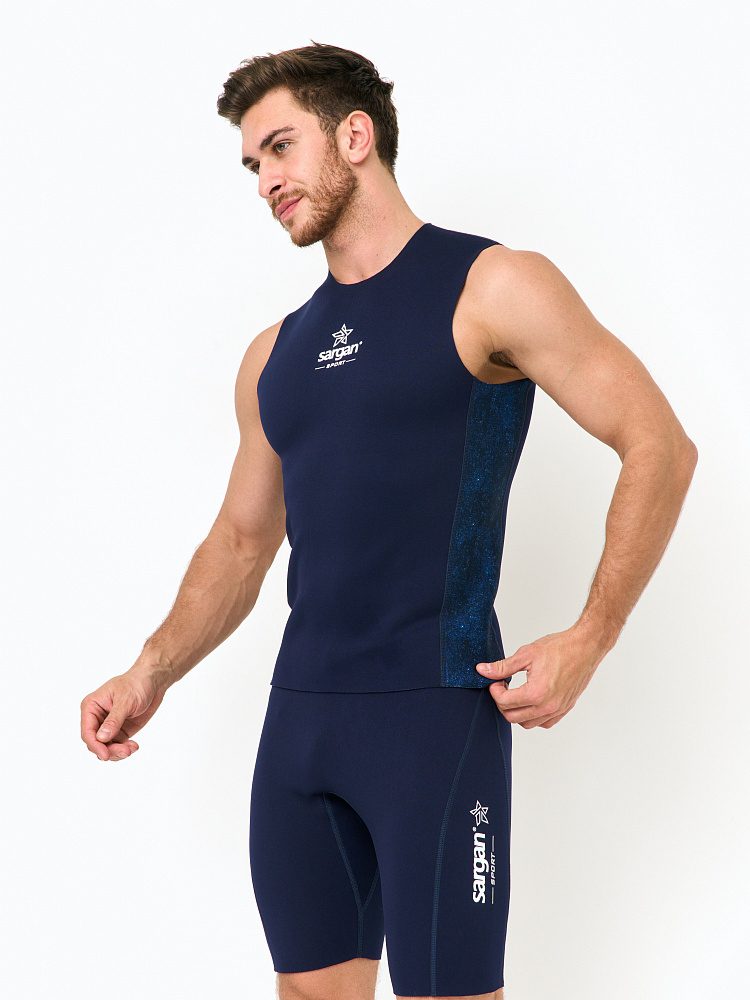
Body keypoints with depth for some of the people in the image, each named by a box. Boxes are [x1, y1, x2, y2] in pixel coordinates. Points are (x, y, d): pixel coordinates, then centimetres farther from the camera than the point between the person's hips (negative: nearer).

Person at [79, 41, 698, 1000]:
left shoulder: (490, 289, -3)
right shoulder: (276, 355, 16)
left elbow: (658, 446, -6)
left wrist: (589, 640, -13)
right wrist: (151, 673, 9)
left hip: (434, 704, -6)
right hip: (300, 709, 6)